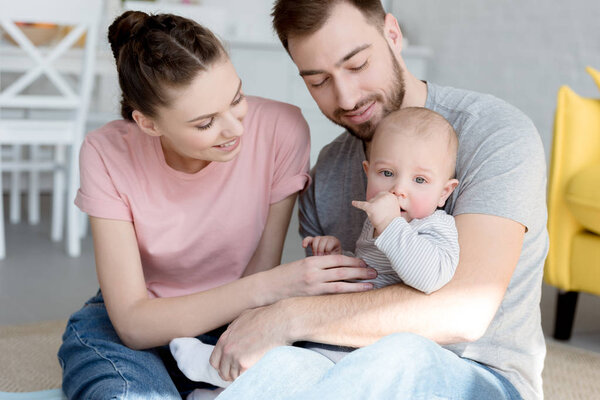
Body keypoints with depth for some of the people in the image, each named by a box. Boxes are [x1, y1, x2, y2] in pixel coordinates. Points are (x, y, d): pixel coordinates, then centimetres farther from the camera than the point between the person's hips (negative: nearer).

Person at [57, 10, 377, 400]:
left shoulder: (281, 129, -21)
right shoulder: (108, 155, -20)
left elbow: (256, 284, -12)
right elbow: (133, 323, -24)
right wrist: (270, 287, -33)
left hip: (234, 323, 2)